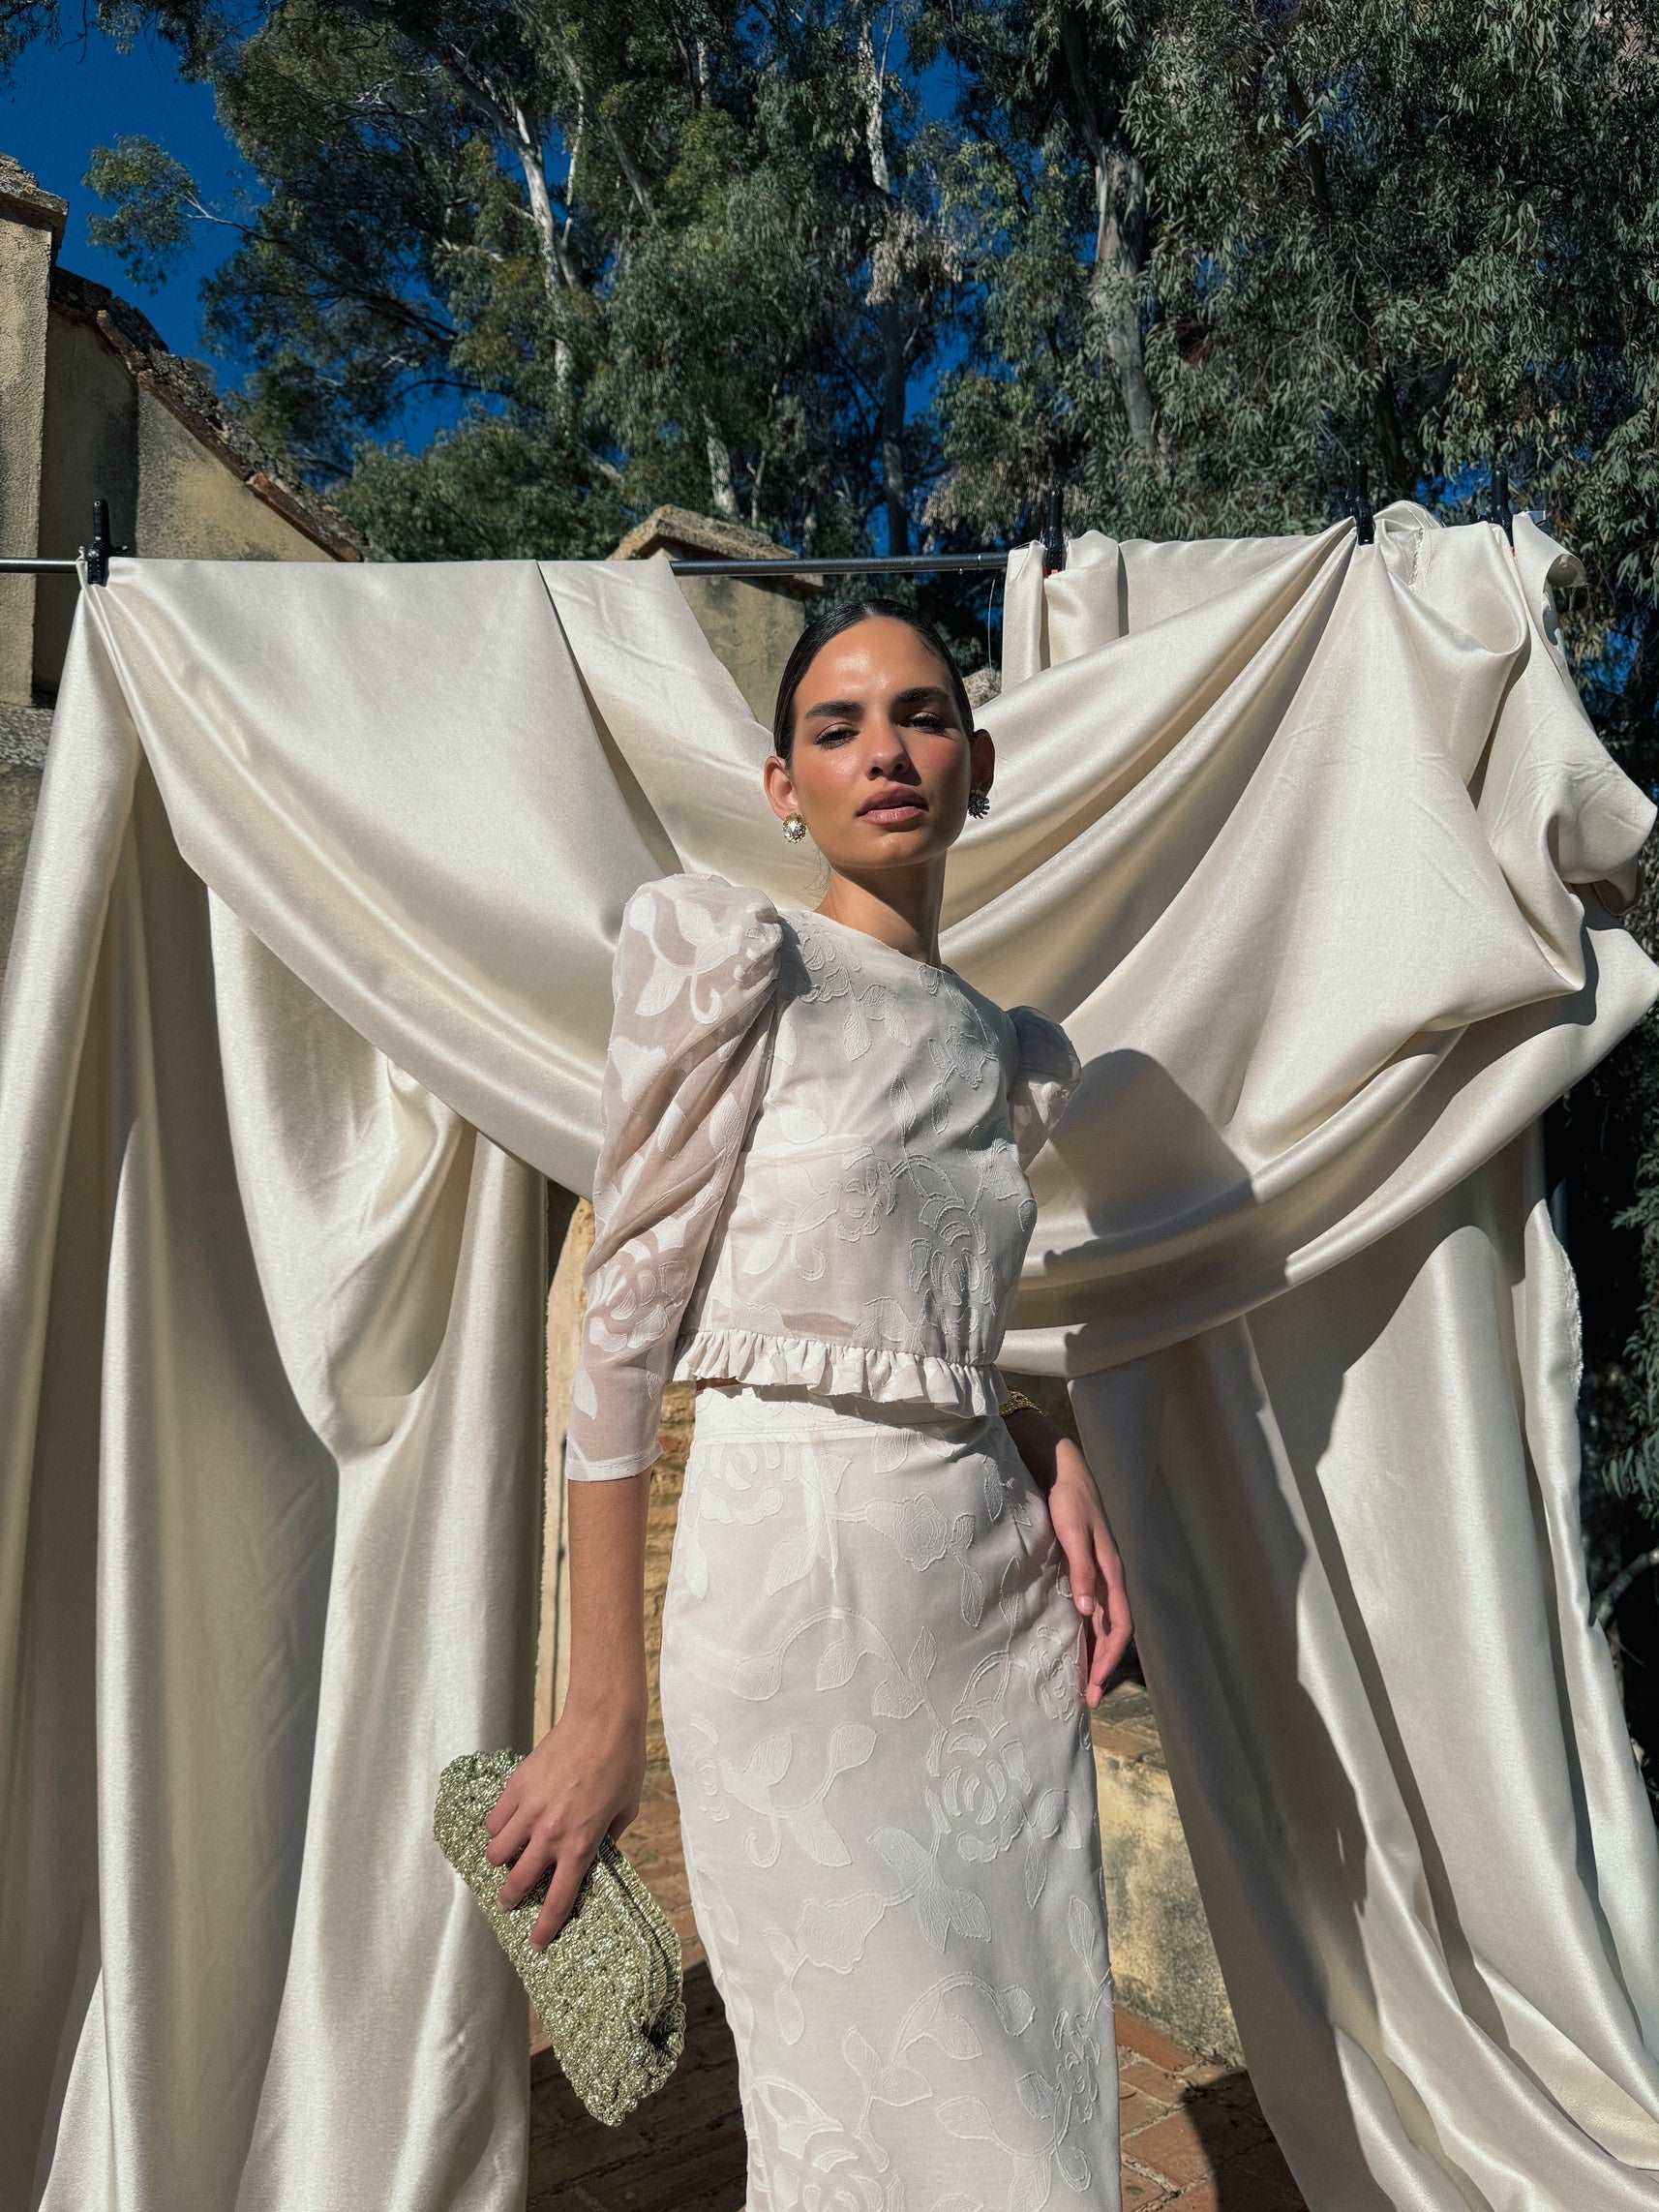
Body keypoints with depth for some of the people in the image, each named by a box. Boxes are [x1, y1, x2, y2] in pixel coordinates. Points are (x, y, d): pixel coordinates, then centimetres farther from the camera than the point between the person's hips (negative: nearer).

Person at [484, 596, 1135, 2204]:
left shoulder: (1009, 1055, 11)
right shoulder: (729, 960, -6)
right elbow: (626, 1317, -9)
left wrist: (1056, 1456, -1)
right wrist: (602, 1707, -9)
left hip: (1002, 1595, 6)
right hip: (799, 1595, -6)